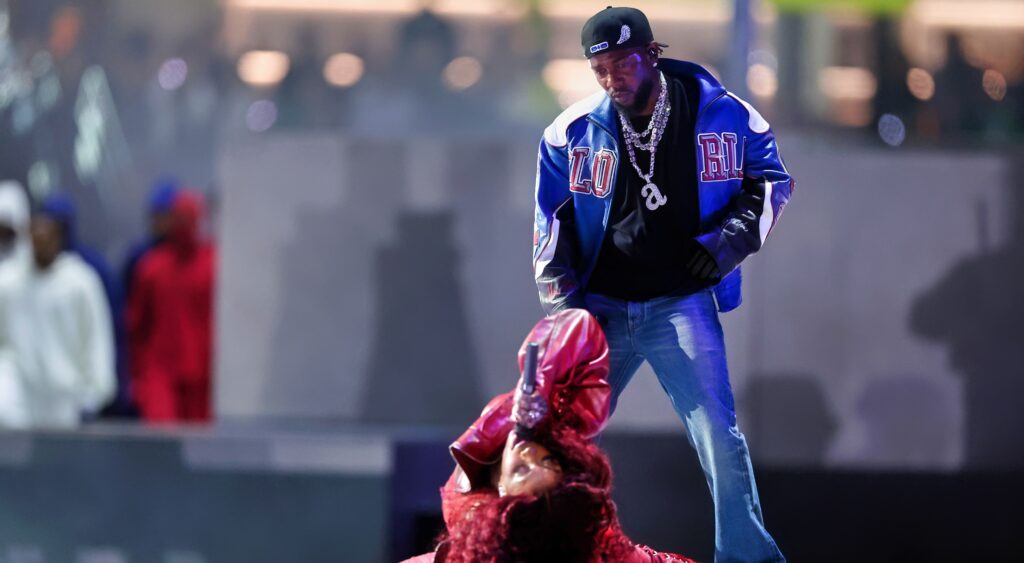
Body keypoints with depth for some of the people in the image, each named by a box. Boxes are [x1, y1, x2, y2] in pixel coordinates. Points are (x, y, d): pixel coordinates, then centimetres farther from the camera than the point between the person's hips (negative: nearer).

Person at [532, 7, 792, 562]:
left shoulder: (721, 114, -5)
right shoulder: (572, 132, -2)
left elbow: (771, 179, 10)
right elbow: (552, 224, 6)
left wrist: (735, 236, -6)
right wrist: (562, 302, -2)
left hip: (681, 303, -2)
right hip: (600, 304, 2)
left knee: (719, 439, -11)